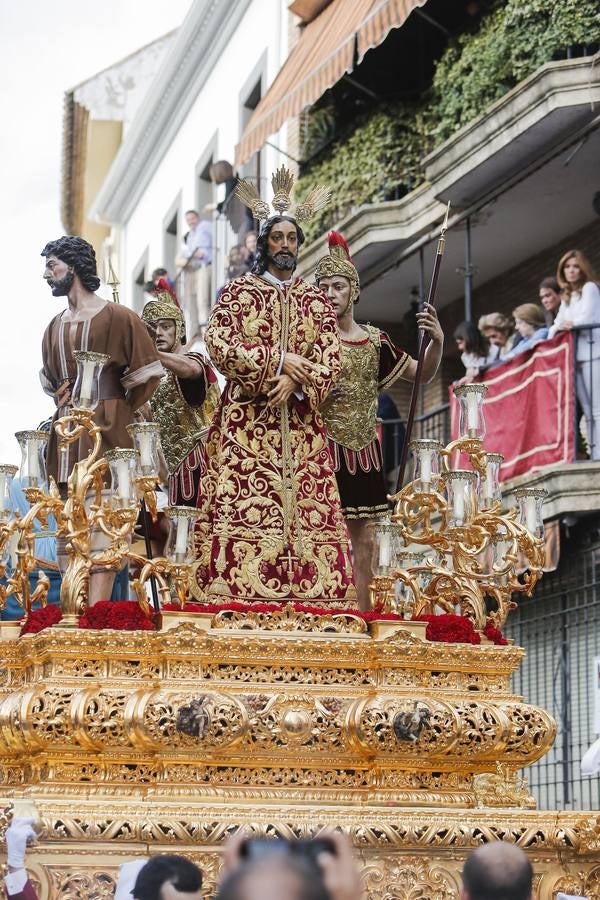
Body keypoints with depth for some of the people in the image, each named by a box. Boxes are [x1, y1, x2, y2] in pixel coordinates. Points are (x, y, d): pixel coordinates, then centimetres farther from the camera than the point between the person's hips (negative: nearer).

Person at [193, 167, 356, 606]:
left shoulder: (316, 299, 15)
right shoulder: (239, 291, 9)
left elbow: (331, 360, 5)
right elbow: (219, 344, -5)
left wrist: (296, 382, -14)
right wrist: (278, 361, -13)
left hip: (300, 422, 3)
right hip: (247, 419, -2)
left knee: (304, 504, -6)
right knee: (242, 505, -12)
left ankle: (304, 591, -9)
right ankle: (240, 593, -15)